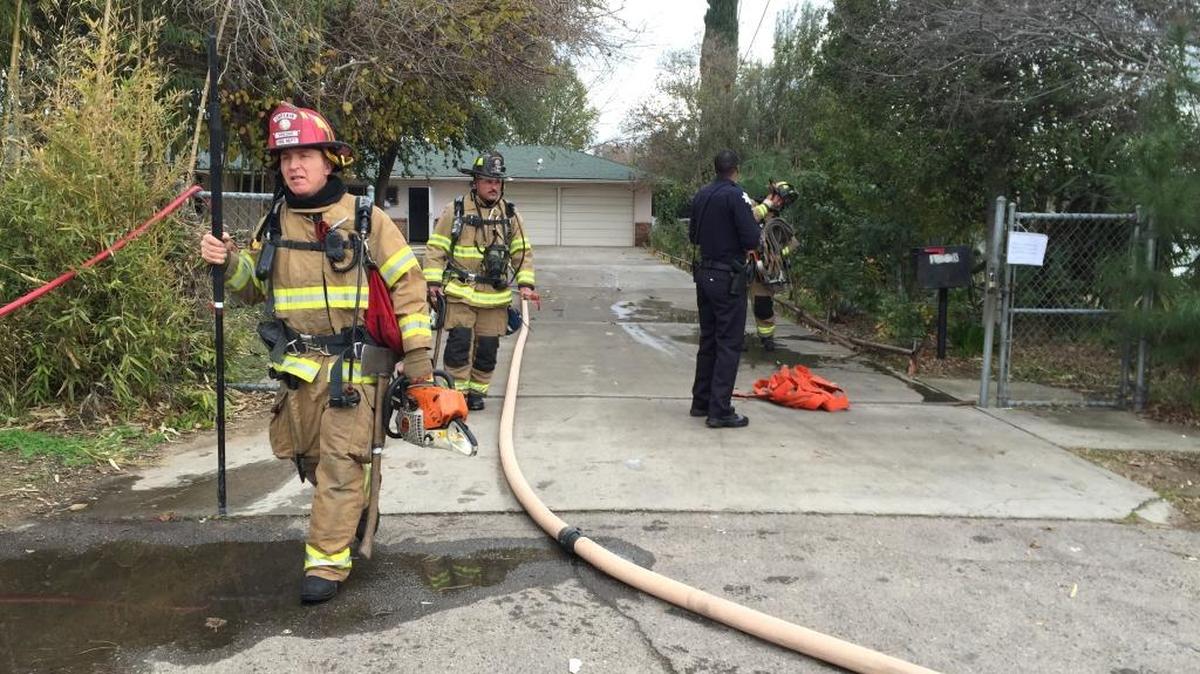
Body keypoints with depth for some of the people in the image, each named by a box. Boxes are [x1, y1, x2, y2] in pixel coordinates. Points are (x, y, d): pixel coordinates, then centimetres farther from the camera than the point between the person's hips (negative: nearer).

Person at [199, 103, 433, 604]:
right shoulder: (274, 223, 7)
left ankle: (327, 562, 4)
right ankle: (351, 507, 44)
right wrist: (228, 263, -5)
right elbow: (255, 286, 17)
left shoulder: (364, 219, -6)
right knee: (306, 456, 17)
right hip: (295, 365, 5)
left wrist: (417, 351, -8)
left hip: (350, 364, -5)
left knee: (340, 463, -5)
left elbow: (407, 283, -4)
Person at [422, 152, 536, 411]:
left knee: (488, 346, 7)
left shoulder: (510, 214, 9)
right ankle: (457, 391, 5)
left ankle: (477, 390, 22)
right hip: (460, 292, -3)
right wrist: (434, 281, -7)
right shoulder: (455, 210, 0)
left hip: (496, 295, 3)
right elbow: (436, 248, 1)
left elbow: (522, 252, 12)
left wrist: (525, 283, 2)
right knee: (459, 341, -8)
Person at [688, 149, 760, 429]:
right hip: (728, 278, -8)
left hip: (705, 274, 8)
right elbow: (751, 240, -18)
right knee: (729, 344, -2)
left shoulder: (701, 195, 9)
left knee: (708, 340, 16)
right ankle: (720, 411, -2)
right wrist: (752, 216, 0)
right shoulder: (736, 196, -15)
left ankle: (701, 402, 23)